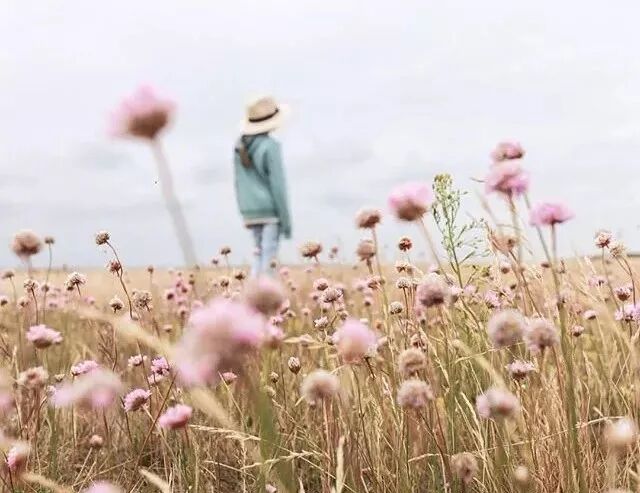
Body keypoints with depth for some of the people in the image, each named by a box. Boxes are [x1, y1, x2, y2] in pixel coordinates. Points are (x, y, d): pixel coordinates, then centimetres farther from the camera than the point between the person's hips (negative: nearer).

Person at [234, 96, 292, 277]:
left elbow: (240, 182, 11)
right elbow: (278, 185, -14)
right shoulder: (270, 146, -13)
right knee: (269, 256, -4)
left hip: (251, 211, 7)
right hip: (270, 210, -6)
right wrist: (286, 220, -9)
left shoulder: (240, 145, 7)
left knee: (259, 252, 17)